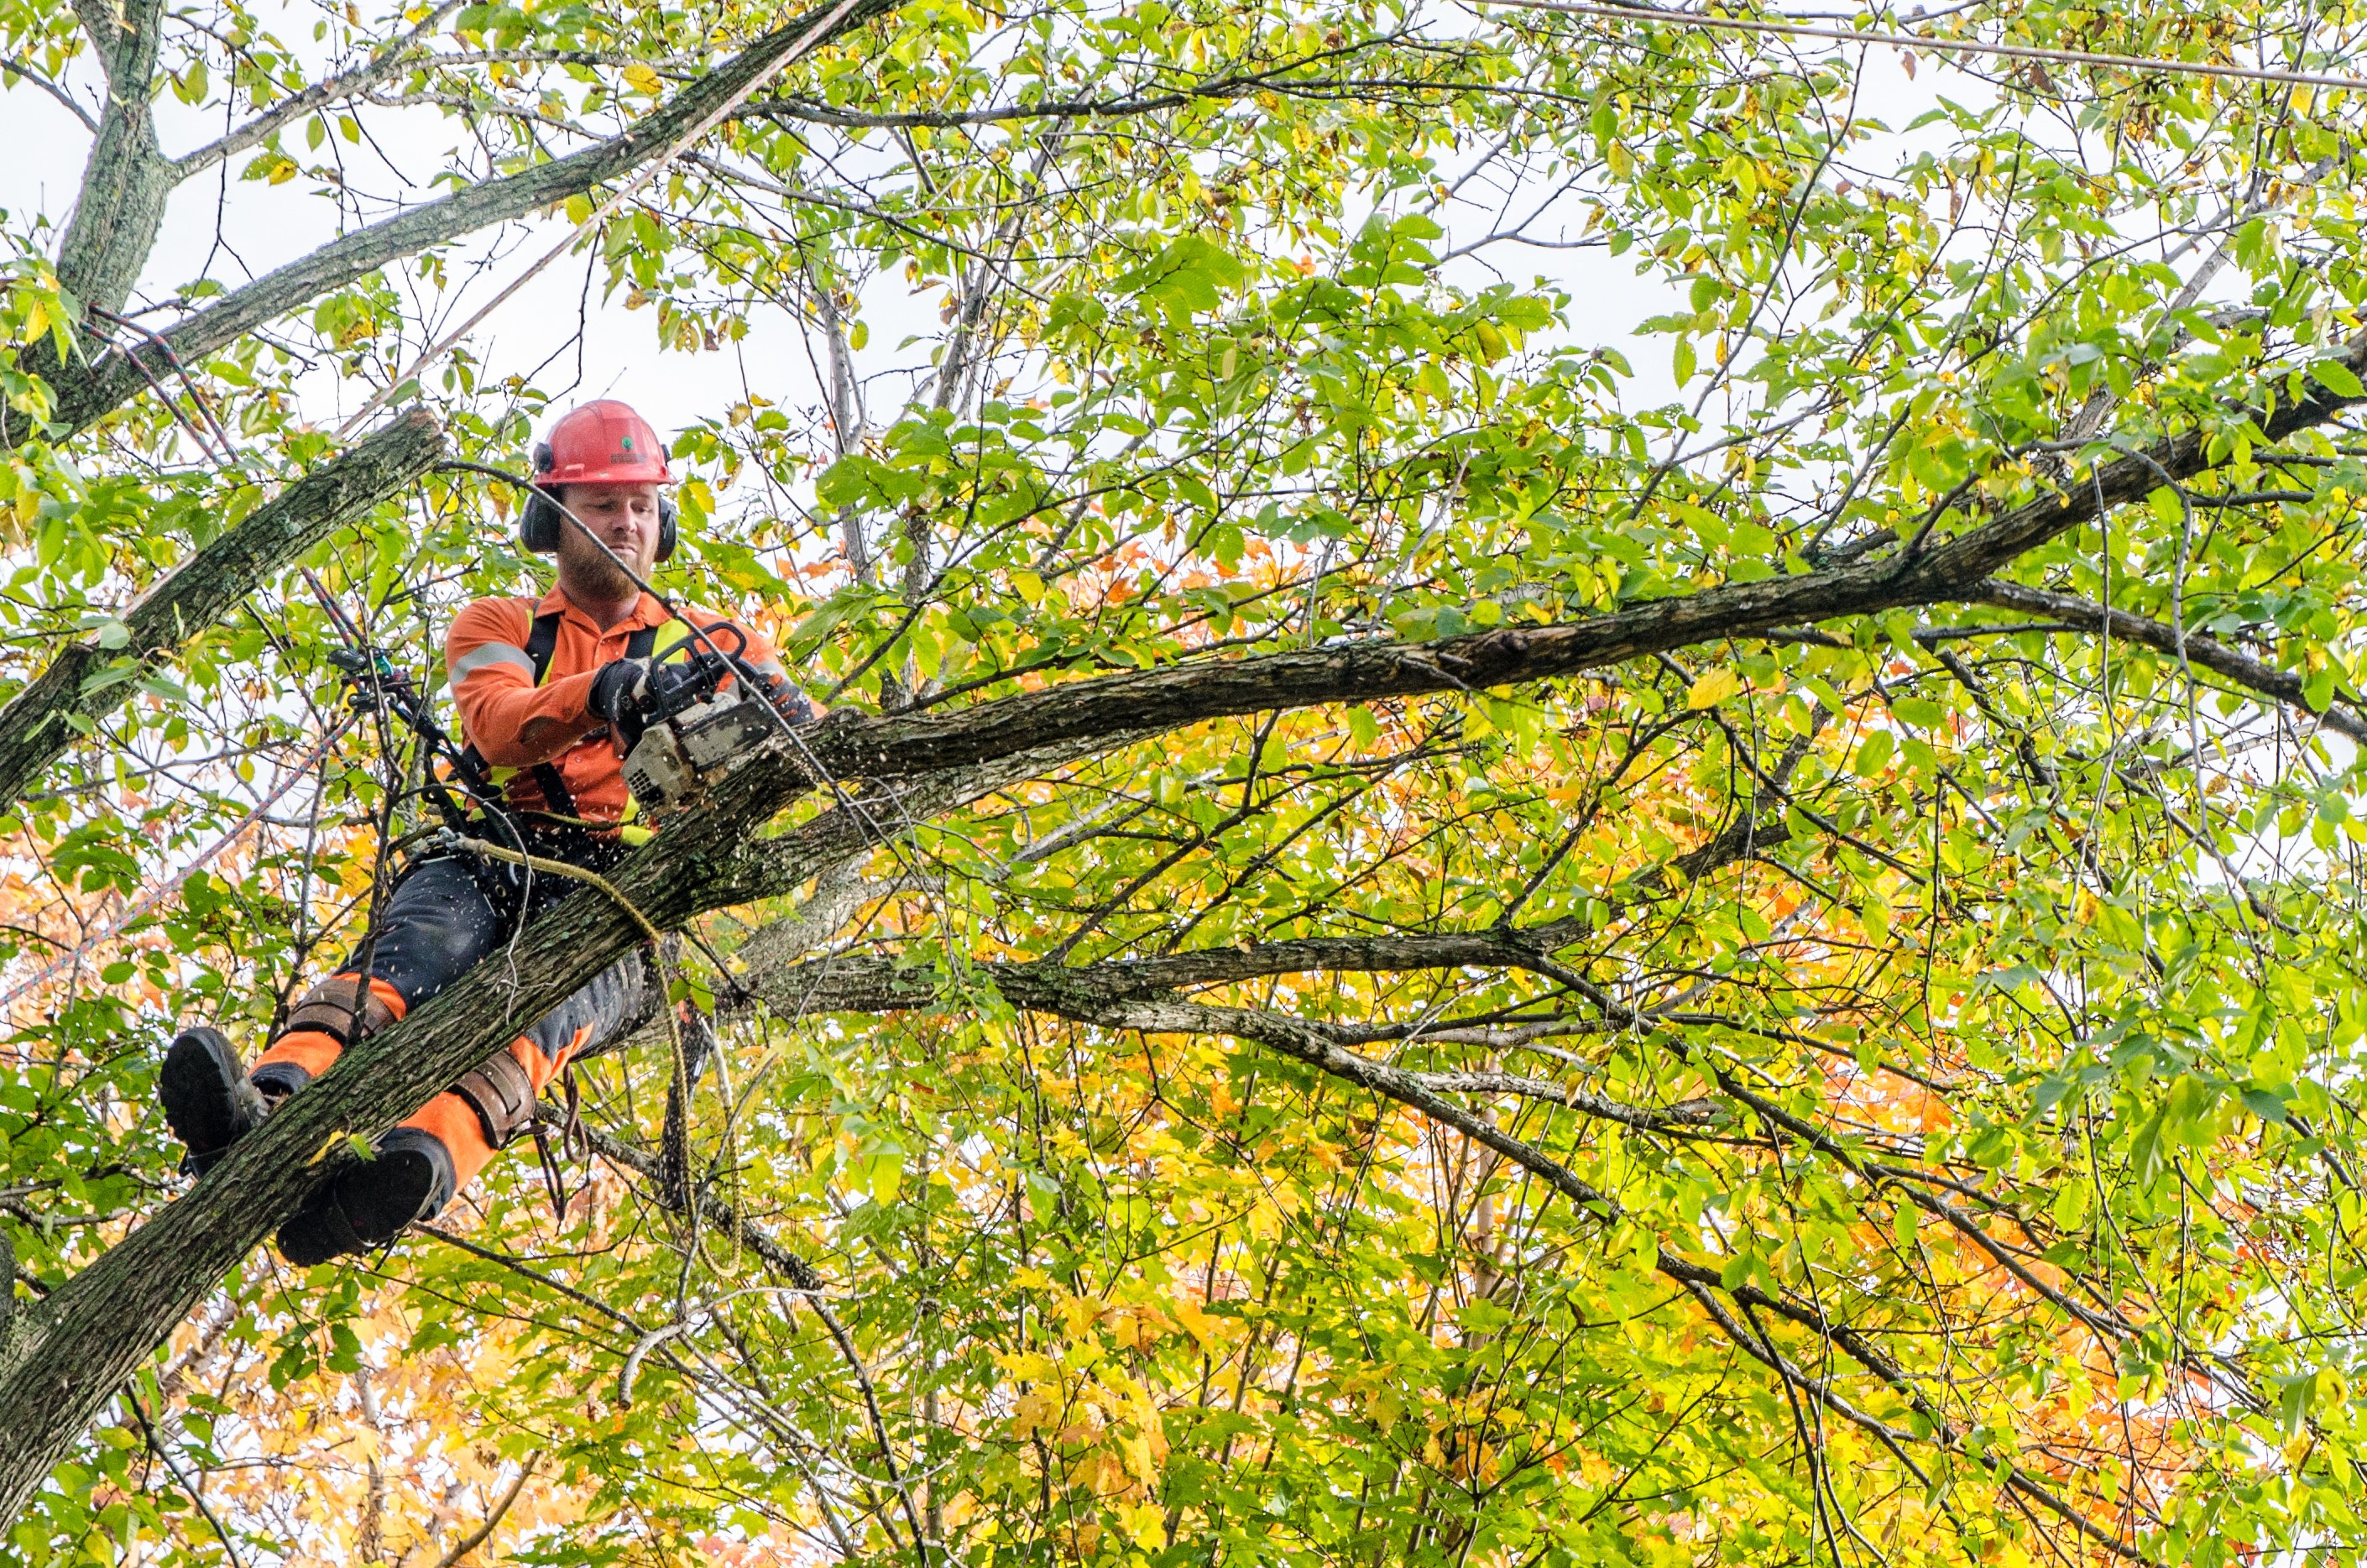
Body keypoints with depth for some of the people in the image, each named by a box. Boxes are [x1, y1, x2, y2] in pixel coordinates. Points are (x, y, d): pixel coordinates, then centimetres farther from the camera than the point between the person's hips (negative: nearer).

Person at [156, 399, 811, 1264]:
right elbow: (500, 727, -2)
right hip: (498, 865, 1)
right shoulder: (500, 626, 22)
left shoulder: (704, 645, 25)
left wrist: (780, 710, -16)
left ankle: (424, 1165, -67)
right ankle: (268, 1103, -61)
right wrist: (601, 690, -24)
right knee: (420, 938, -35)